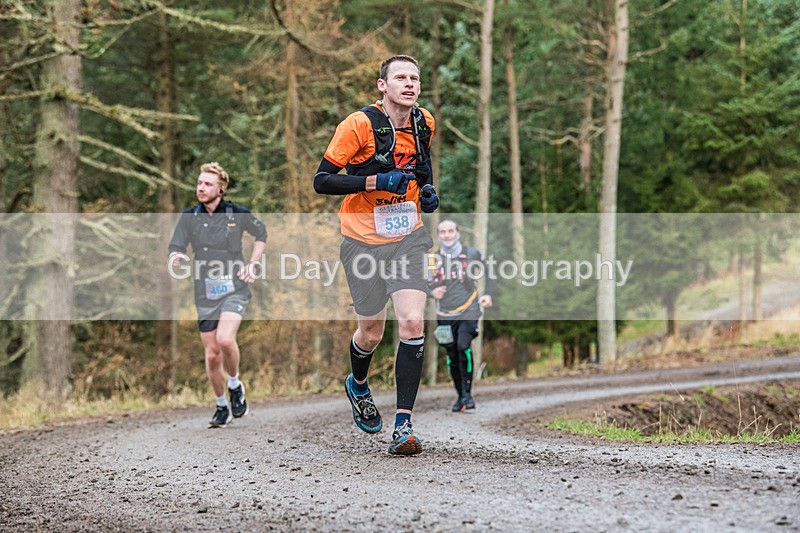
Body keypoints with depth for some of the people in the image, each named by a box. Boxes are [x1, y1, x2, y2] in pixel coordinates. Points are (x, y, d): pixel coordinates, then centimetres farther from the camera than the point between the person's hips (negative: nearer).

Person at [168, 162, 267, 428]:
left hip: (234, 289, -3)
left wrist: (252, 264, 4)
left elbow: (261, 233, 15)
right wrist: (175, 258, -25)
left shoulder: (237, 214, -3)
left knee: (225, 339, -26)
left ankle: (235, 385, 2)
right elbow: (175, 248, -1)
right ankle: (222, 406, 23)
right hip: (205, 294, 3)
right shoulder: (189, 217, 1)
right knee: (212, 354, 4)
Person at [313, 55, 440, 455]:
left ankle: (404, 423, -13)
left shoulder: (424, 123, 2)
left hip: (409, 237, 3)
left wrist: (427, 191, 4)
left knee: (412, 323, -15)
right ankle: (358, 386, 43)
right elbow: (321, 181, -15)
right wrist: (377, 181, -24)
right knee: (372, 333, 8)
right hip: (364, 239, -3)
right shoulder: (359, 125, -14)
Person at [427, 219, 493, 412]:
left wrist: (488, 294, 4)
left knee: (463, 347, -24)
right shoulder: (434, 259, 2)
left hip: (468, 312, -3)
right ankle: (461, 397, 22)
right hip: (445, 315, 3)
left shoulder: (471, 254, -1)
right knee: (452, 357, 5)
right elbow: (425, 283, 11)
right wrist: (432, 291, -11)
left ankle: (467, 393, -15)